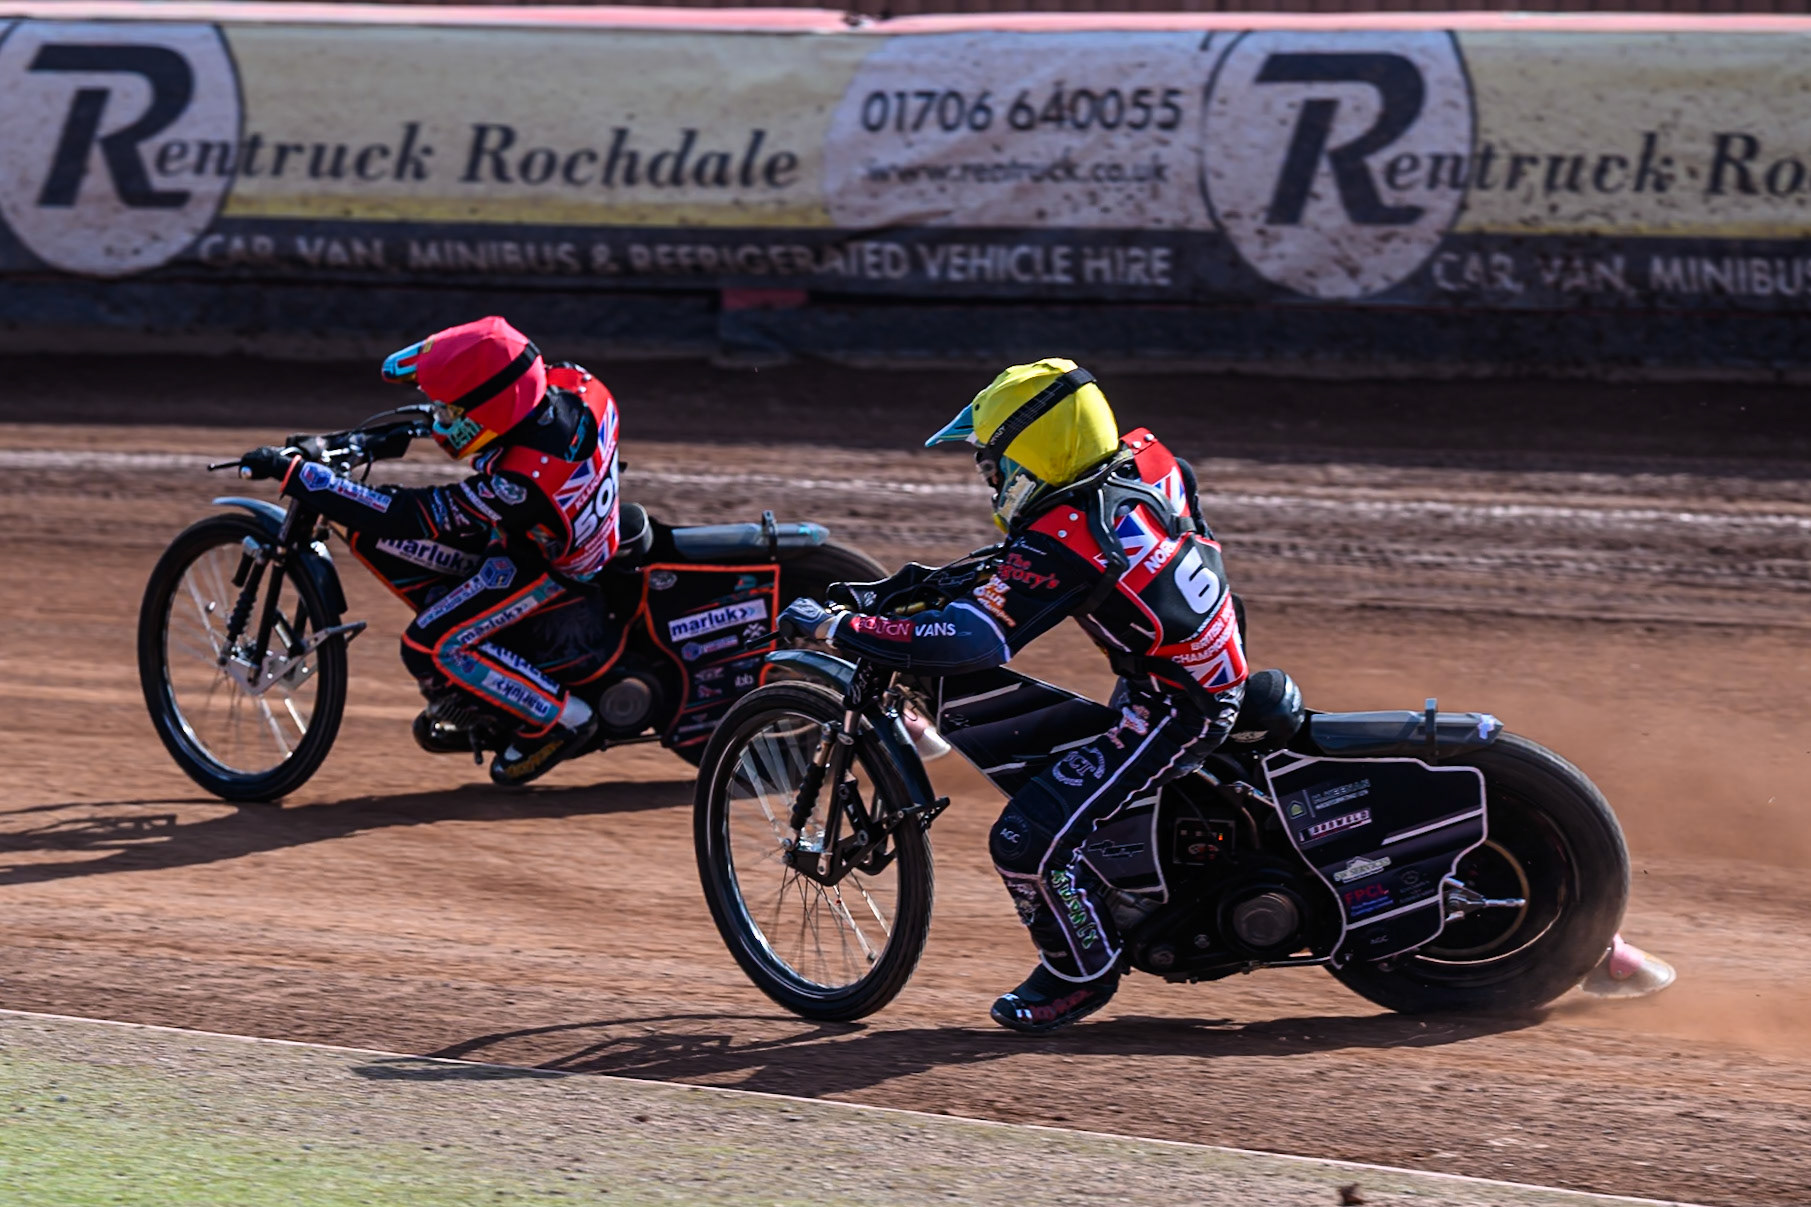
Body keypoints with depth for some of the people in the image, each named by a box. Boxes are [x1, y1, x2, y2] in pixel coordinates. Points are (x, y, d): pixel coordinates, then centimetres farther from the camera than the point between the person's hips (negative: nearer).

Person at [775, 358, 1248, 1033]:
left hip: (1173, 711, -10)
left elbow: (970, 642, -34)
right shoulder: (1146, 458, -4)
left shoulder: (1060, 545, -28)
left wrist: (836, 627, -27)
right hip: (1220, 668, 10)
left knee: (1027, 839, -10)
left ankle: (1082, 972, 13)